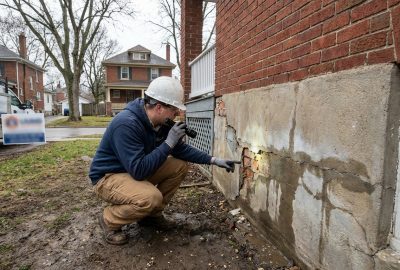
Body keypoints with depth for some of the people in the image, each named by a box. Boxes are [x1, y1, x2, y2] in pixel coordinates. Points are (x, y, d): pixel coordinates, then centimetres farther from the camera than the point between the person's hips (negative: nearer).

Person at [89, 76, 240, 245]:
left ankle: (151, 214, 10)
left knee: (179, 166, -5)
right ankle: (109, 219, -3)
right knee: (152, 197, -33)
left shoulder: (160, 122, -6)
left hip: (135, 170, 8)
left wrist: (213, 160, -2)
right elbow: (139, 170, -35)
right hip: (108, 177, -8)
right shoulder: (126, 124, -32)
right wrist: (168, 143, -31)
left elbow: (181, 149, 4)